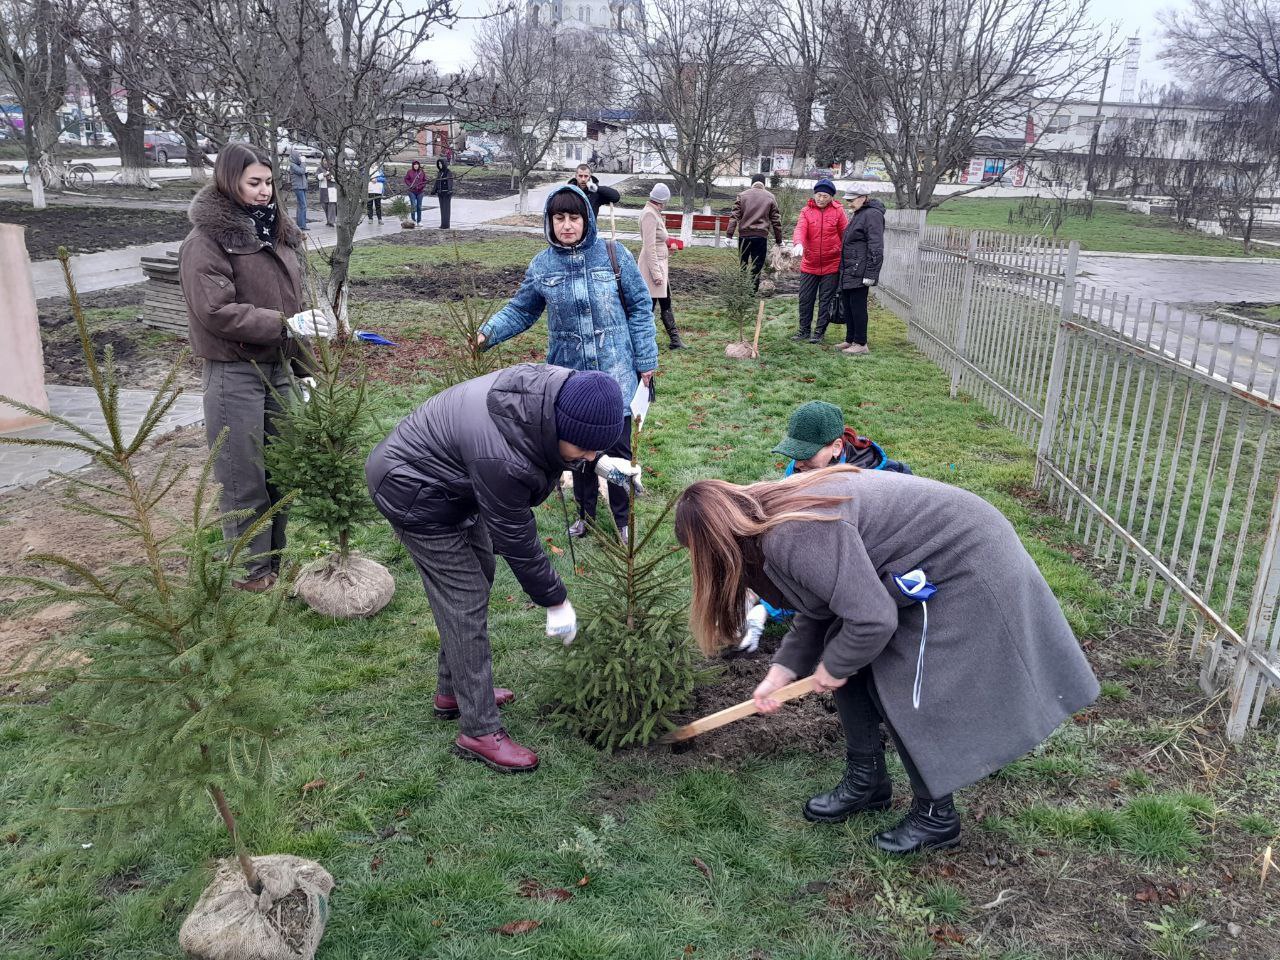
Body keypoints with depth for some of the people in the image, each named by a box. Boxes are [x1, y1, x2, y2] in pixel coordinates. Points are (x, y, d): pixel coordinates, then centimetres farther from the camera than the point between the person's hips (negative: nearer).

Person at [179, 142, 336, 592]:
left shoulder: (276, 231, 12)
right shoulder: (207, 240, -10)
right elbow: (215, 310, -18)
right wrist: (285, 324, -22)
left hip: (279, 366, 7)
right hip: (235, 373, -7)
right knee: (245, 477, 3)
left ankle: (277, 556, 29)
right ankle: (251, 569, 17)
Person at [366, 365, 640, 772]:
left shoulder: (560, 389, -18)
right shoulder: (501, 458, -41)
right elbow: (515, 537, -27)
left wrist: (597, 461, -5)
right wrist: (556, 601, -15)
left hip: (448, 477, 10)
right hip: (415, 494, -9)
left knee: (478, 577, 18)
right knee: (465, 604, -7)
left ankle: (453, 691, 35)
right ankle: (479, 731, 5)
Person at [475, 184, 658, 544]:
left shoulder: (613, 255, -7)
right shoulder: (542, 266, -1)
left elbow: (640, 308, -2)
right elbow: (521, 310, 9)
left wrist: (645, 360, -2)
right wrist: (489, 332, -9)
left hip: (616, 370, -2)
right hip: (570, 371, 2)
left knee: (618, 446, 3)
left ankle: (622, 518, 22)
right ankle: (585, 511, 35)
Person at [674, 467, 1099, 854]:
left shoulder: (795, 535, -32)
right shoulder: (776, 513, 0)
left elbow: (872, 619, -31)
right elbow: (817, 608, 11)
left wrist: (833, 667, -12)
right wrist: (780, 673, 9)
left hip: (965, 568, -10)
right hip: (922, 560, 10)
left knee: (906, 695, -4)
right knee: (846, 658, 9)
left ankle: (936, 816, 18)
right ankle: (866, 780, 26)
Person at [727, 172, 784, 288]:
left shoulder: (742, 195, 5)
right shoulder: (771, 197, 5)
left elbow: (734, 216, -3)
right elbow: (776, 221, 5)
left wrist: (729, 234, -3)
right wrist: (779, 240, 10)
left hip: (744, 235, 1)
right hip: (761, 236, -1)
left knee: (741, 265, 12)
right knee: (757, 266, 2)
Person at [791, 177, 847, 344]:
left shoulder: (837, 211, -3)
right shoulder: (806, 211, -1)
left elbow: (846, 235, 0)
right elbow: (800, 228, -16)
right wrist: (798, 243, -36)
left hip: (831, 265, -2)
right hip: (809, 265, 2)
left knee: (826, 300, 6)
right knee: (805, 299, 9)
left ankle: (820, 331, 17)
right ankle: (804, 329, 23)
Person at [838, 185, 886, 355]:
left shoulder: (872, 215, -12)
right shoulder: (857, 214, 18)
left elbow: (876, 248, -18)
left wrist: (870, 275, -22)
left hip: (859, 272, -10)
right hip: (848, 271, 10)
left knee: (857, 306, -5)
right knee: (847, 305, 13)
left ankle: (861, 344, 2)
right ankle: (850, 340, 22)